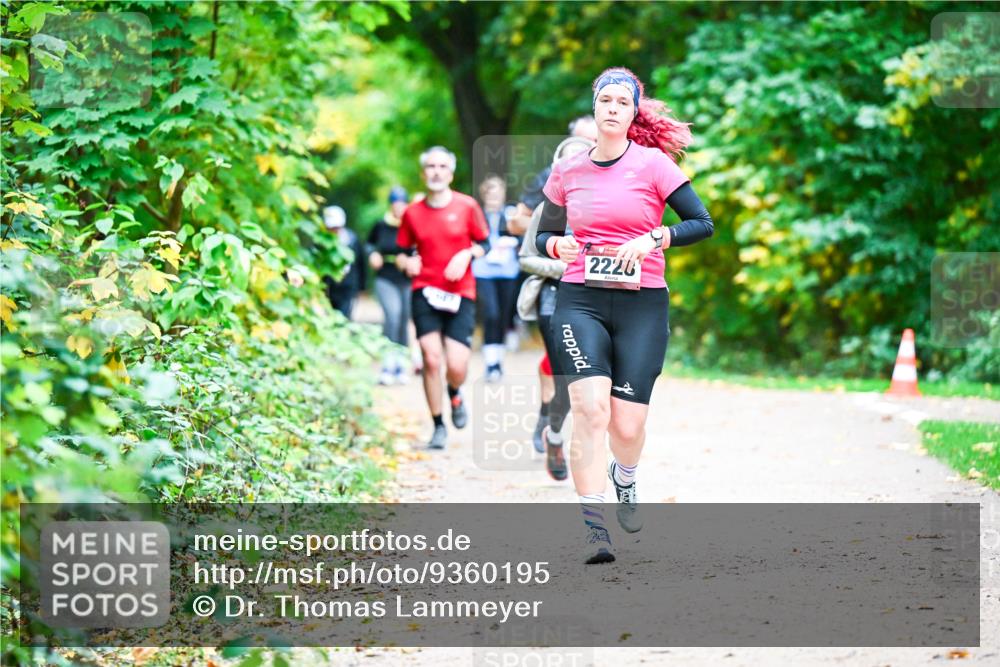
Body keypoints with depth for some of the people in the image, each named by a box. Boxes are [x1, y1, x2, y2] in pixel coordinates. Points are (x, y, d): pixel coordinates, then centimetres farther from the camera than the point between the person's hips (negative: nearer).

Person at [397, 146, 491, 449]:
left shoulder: (467, 206, 0)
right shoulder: (412, 212, 4)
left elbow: (484, 244, 7)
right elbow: (404, 251, 14)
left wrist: (466, 255, -12)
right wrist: (408, 262, -8)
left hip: (460, 294, -1)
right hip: (425, 292, 1)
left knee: (456, 367, -10)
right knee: (431, 359, -11)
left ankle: (455, 395, 29)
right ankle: (438, 426, 6)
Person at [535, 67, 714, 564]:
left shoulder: (653, 164, 0)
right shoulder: (566, 173, 8)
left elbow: (703, 223, -3)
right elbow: (544, 234, 20)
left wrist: (653, 238, -17)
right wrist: (558, 245, -2)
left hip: (643, 304, -1)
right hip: (580, 302, 1)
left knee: (627, 424, -3)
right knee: (591, 408, -19)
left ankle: (624, 480, 35)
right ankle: (594, 528, -17)